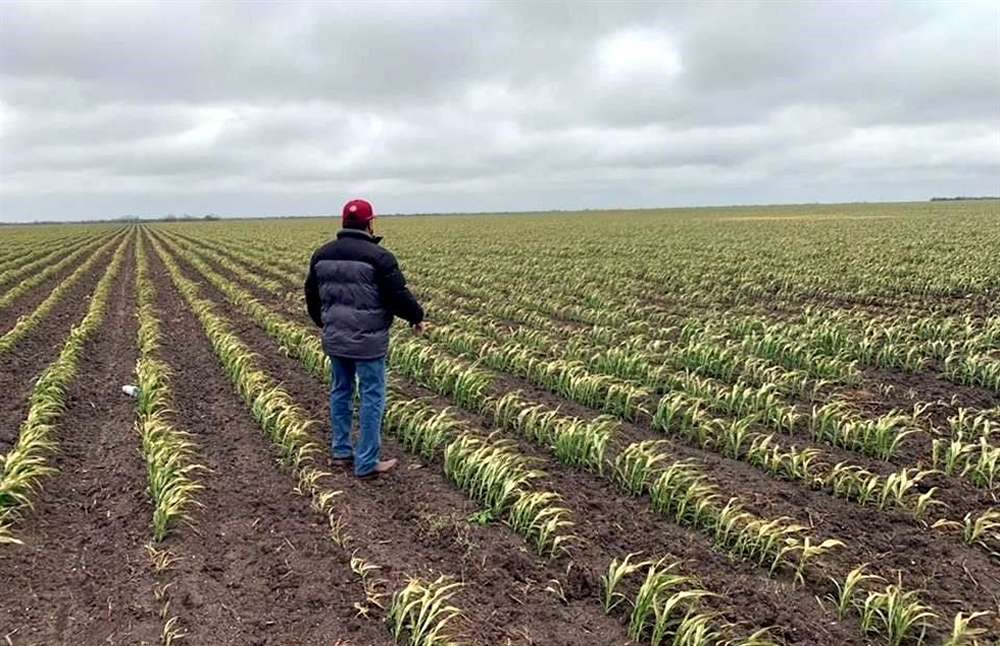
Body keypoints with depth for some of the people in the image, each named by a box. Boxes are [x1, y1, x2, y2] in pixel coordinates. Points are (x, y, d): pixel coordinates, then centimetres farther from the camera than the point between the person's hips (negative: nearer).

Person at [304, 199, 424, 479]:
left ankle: (341, 451, 29)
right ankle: (367, 463, 8)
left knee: (340, 391, 19)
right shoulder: (378, 257, -15)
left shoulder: (322, 254, 6)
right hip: (367, 341, -6)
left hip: (334, 338, 7)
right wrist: (417, 317, 6)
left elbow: (312, 294, 17)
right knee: (372, 397, 3)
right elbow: (398, 295, -13)